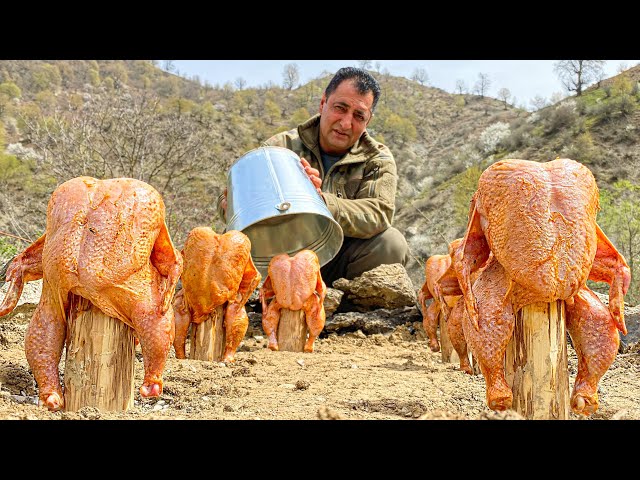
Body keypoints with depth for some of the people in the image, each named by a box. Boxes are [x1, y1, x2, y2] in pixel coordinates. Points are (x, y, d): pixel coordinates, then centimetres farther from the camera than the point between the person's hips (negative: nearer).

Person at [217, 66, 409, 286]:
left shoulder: (377, 160, 1)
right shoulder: (282, 145, 1)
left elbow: (379, 214, -20)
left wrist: (322, 202, -38)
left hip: (342, 263, 1)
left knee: (392, 243, -27)